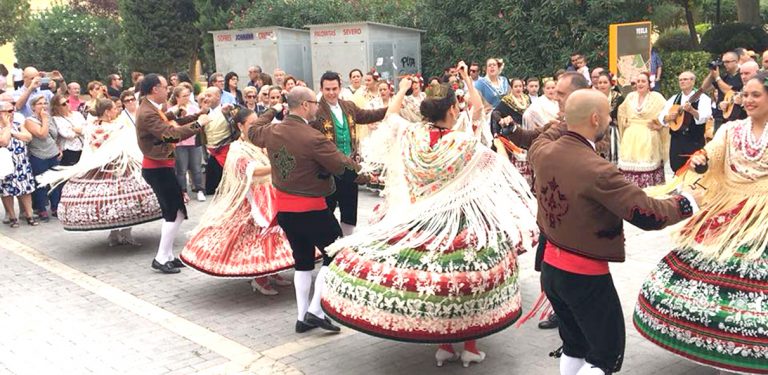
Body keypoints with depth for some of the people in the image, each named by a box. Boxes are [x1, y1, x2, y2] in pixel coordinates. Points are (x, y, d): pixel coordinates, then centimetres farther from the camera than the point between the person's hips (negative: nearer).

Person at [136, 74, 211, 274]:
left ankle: (167, 255, 22)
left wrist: (199, 115, 4)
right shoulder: (147, 114, -22)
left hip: (161, 166, 10)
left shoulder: (153, 109, 9)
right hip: (158, 168, -10)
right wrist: (198, 124, -23)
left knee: (172, 212, 15)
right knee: (177, 212, -5)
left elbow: (173, 122, 12)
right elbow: (172, 133, -30)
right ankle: (161, 258, 1)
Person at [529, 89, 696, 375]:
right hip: (586, 276, -8)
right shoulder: (598, 172, -27)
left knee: (574, 348, 23)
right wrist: (688, 202, -6)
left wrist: (565, 125, 30)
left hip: (550, 266, 8)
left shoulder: (544, 152, -5)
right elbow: (648, 214, -23)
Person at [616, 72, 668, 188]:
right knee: (629, 164, 1)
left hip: (648, 138, -4)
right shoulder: (630, 96, 11)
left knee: (647, 164, -7)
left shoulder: (656, 97, -3)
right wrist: (625, 122, 12)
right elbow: (621, 111, 25)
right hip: (631, 137, 4)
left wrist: (656, 124, -12)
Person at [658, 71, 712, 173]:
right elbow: (661, 117, 7)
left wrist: (691, 110, -33)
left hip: (695, 141, -4)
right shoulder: (673, 99, 12)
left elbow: (704, 117, -17)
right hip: (676, 140, 4)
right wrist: (669, 117, -14)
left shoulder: (702, 98, -2)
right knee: (677, 170, 7)